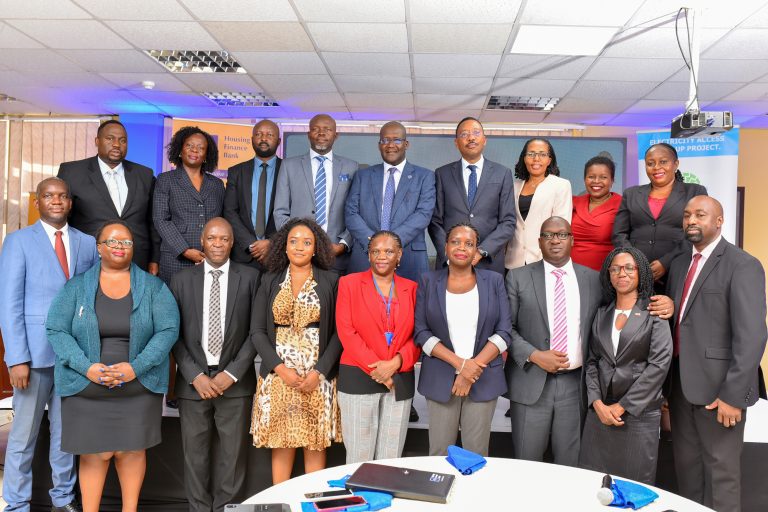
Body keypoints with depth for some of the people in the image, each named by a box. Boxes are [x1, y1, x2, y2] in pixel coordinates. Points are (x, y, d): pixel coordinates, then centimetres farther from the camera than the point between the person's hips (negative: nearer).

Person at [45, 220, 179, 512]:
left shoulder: (153, 287, 1)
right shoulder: (76, 287, 3)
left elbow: (168, 329, -5)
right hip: (86, 387, 0)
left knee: (131, 450, 6)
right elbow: (56, 330, -2)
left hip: (138, 387, 0)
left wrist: (136, 367, -16)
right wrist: (87, 367, -15)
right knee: (94, 454, 4)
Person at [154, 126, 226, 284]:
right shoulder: (166, 180, 7)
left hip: (212, 262, 2)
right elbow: (160, 220, -1)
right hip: (176, 258, -2)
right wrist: (185, 251, -12)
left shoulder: (217, 184, 15)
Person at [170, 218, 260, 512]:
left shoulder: (250, 277, 1)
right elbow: (174, 334, 2)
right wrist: (195, 376, -7)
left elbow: (256, 331, -2)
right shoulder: (181, 280, 5)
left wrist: (232, 373, -8)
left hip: (235, 381, -1)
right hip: (192, 381, 1)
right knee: (195, 454, 11)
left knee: (233, 454, 8)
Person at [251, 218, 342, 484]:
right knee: (281, 444, 5)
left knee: (315, 444, 4)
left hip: (318, 377, -1)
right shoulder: (270, 282, 7)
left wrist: (319, 372, -10)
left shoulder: (330, 281, 2)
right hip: (278, 375, 1)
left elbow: (338, 332, 0)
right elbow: (259, 332, 4)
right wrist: (280, 368, -9)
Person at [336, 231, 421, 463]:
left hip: (400, 380, 2)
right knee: (359, 454, 4)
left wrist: (395, 363, -13)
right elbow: (346, 331, -6)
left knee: (391, 455, 9)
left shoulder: (411, 288, 9)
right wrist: (375, 367, -12)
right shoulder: (350, 283, 2)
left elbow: (417, 335, 4)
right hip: (358, 378, -2)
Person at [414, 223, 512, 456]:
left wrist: (473, 367, -11)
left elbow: (504, 332, 0)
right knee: (439, 452, 5)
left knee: (477, 452, 5)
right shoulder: (429, 281, 3)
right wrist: (460, 363, -13)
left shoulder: (493, 281, 4)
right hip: (440, 378, 0)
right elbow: (420, 331, -2)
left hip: (484, 378, 0)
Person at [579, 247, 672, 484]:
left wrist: (622, 406, -11)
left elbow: (659, 364, -9)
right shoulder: (601, 314, 11)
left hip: (639, 413, -3)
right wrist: (598, 403, -6)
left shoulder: (654, 313, -1)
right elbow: (591, 361, 8)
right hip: (600, 411, 3)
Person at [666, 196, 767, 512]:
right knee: (686, 466, 17)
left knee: (721, 472, 7)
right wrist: (665, 382, 9)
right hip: (681, 384, 7)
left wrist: (733, 395, -19)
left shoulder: (742, 266, -10)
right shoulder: (679, 264, 12)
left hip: (717, 389, -7)